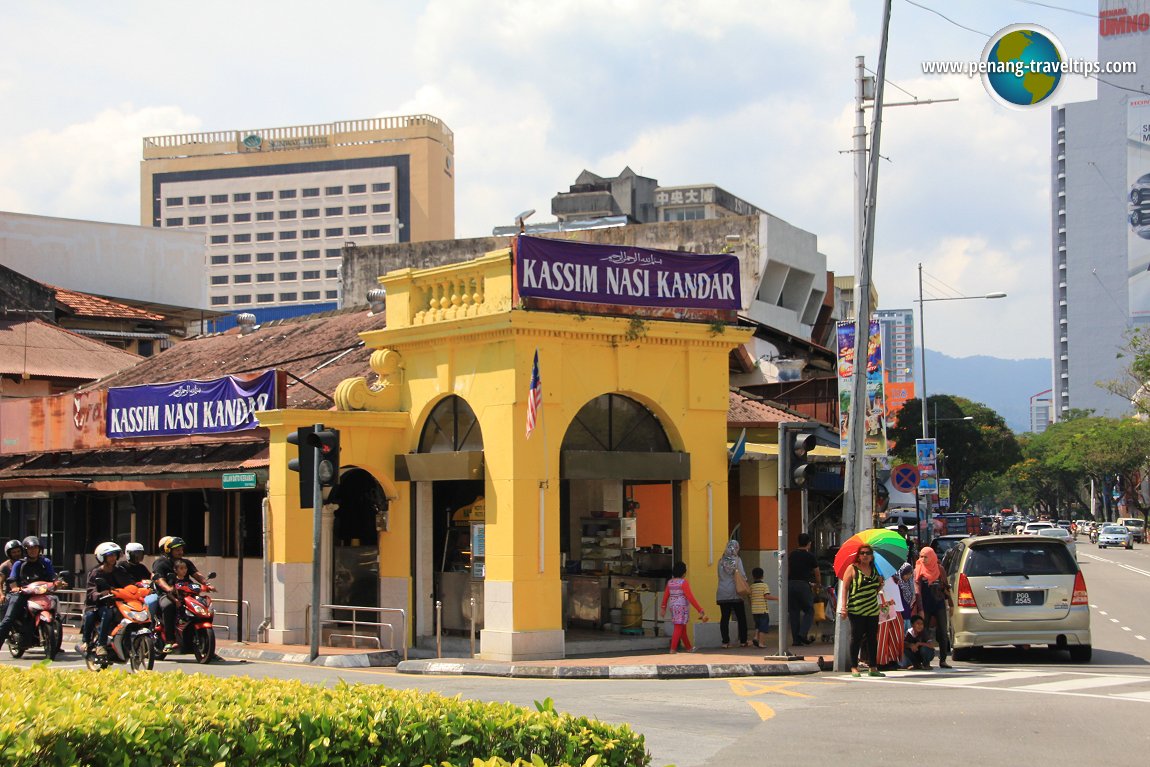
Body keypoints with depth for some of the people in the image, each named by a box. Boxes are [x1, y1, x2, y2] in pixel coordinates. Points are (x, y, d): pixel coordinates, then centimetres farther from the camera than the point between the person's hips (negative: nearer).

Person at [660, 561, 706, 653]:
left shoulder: (670, 582, 5)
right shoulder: (683, 582, -15)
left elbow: (665, 595, 11)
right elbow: (690, 597, -18)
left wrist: (664, 608, 24)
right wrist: (700, 610, -17)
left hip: (673, 607, 7)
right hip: (682, 607, -7)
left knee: (683, 628, 18)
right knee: (679, 628, -5)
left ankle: (689, 648, 30)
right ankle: (673, 650, -8)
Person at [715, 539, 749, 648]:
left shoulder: (721, 561, 4)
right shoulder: (737, 560, -6)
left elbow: (720, 575, 10)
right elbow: (743, 576, -7)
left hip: (722, 593, 3)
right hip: (735, 593, -3)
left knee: (724, 618, 4)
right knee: (741, 618, 7)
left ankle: (725, 642, 1)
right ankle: (743, 641, 8)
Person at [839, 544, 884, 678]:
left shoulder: (874, 570, 14)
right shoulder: (852, 568, -1)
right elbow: (845, 587, -4)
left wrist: (880, 585, 2)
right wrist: (844, 606, -11)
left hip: (872, 610, 5)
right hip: (856, 610, -5)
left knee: (872, 638, 5)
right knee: (856, 638, -2)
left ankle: (873, 667, 11)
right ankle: (854, 668, 4)